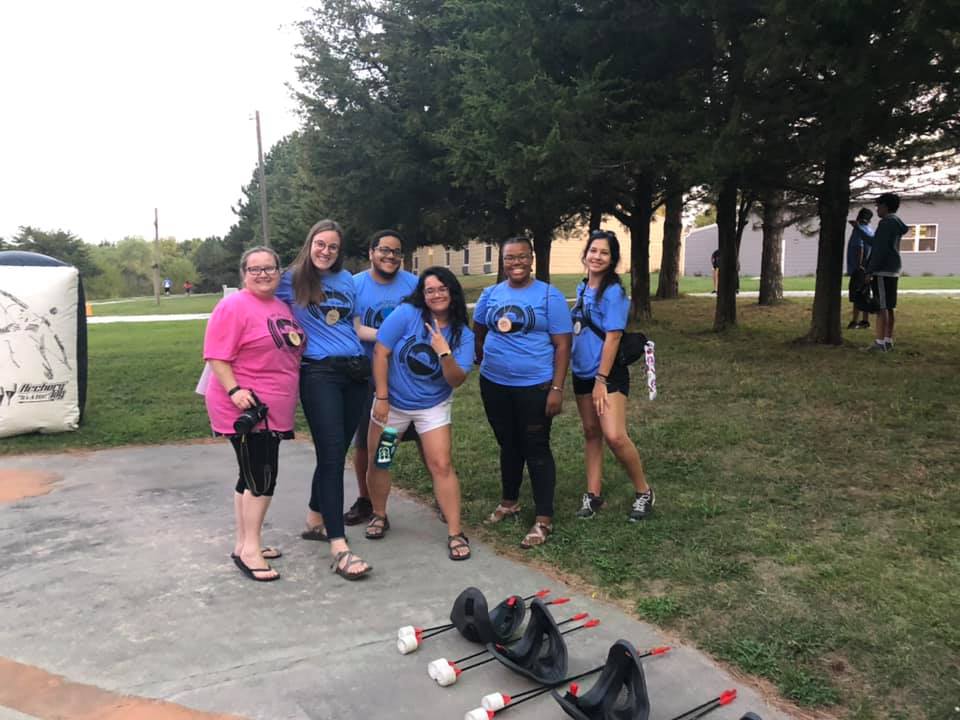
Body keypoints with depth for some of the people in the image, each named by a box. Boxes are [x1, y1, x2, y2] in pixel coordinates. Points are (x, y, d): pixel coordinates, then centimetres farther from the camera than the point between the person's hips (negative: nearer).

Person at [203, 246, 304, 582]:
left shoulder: (282, 307, 13)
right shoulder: (234, 306, -12)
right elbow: (216, 356, -18)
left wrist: (300, 340, 10)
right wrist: (234, 390, -27)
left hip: (273, 411, 9)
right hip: (246, 408, -9)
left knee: (254, 477, 15)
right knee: (262, 479, -7)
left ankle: (244, 544, 26)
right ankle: (249, 549, 4)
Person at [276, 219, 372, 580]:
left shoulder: (345, 279, 14)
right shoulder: (292, 279, 2)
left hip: (355, 371, 5)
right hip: (319, 373, -5)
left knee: (337, 451, 11)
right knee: (332, 454, -10)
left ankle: (315, 520, 31)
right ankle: (339, 547, -9)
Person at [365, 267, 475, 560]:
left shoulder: (463, 335, -10)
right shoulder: (406, 314, -15)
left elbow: (456, 380, -14)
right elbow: (380, 352, -14)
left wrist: (445, 354, -33)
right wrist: (381, 398, -15)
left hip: (433, 407, 0)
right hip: (391, 402, 0)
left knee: (441, 465, -8)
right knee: (377, 462, 7)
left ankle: (455, 533, 1)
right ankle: (379, 515, 33)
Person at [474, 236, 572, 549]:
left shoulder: (549, 296, -7)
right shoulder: (490, 295, 5)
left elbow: (562, 345, -9)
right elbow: (478, 333, 20)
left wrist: (557, 388, -15)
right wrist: (487, 362, 14)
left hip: (535, 387, -4)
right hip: (494, 385, 5)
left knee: (536, 449, 0)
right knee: (508, 445, 18)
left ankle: (544, 520, 9)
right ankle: (509, 502, 36)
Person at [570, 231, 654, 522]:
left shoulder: (614, 292, -14)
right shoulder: (582, 288, 8)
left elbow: (613, 337, -18)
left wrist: (602, 379, -19)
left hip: (609, 374, -7)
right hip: (582, 373, 8)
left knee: (614, 436, -15)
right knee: (591, 433, 13)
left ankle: (644, 492, 5)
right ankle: (593, 494, 22)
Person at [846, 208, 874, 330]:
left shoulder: (858, 229, -11)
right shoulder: (870, 231, 15)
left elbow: (859, 248, -21)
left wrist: (859, 265, -21)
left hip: (858, 269, -9)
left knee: (856, 295, -10)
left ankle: (854, 321, -12)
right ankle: (865, 320, 14)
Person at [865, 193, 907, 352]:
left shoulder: (887, 223, -12)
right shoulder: (896, 223, 18)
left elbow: (880, 249, -18)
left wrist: (870, 271, -17)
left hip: (883, 271, -10)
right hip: (892, 271, 10)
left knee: (881, 307, -10)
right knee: (888, 307, 11)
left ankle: (880, 343, -11)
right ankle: (888, 341, 14)